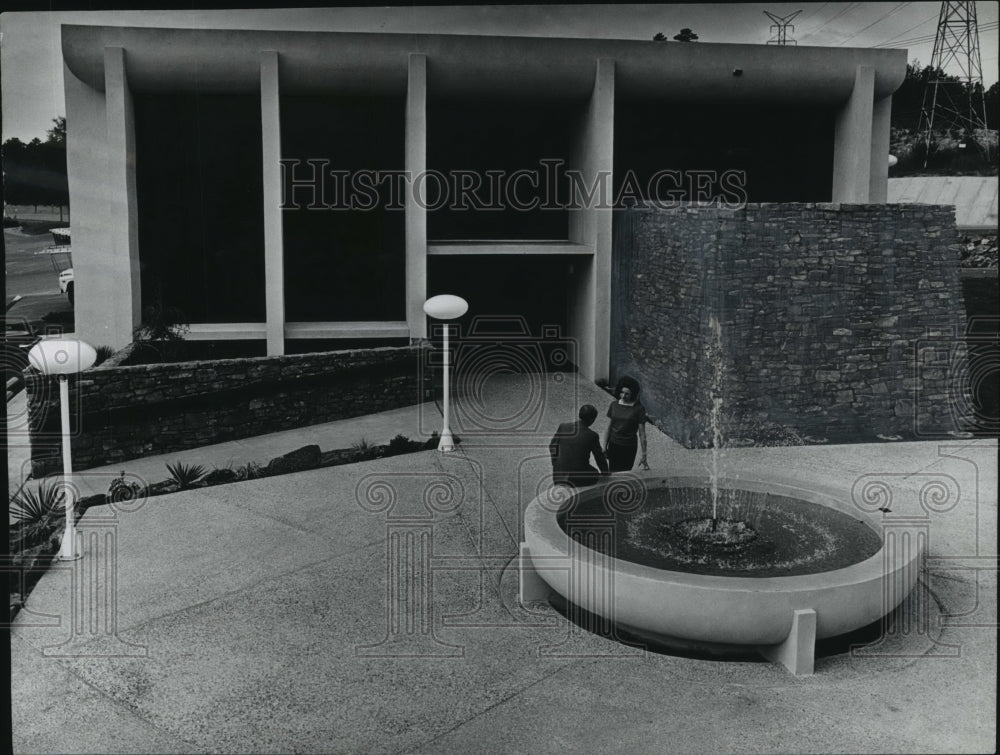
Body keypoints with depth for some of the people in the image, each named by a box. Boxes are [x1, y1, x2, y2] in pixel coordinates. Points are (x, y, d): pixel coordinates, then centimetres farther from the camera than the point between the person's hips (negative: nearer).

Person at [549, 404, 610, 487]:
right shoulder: (592, 436, -13)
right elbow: (600, 458, 0)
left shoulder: (563, 426, -6)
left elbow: (552, 446, 7)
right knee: (595, 474, 29)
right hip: (579, 479, -3)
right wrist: (605, 473, 19)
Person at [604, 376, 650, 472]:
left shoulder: (639, 409, -10)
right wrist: (605, 447, 9)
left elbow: (642, 434, -8)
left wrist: (643, 455, -8)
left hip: (629, 448, -3)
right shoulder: (614, 405, 1)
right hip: (614, 445, 3)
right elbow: (608, 428, 9)